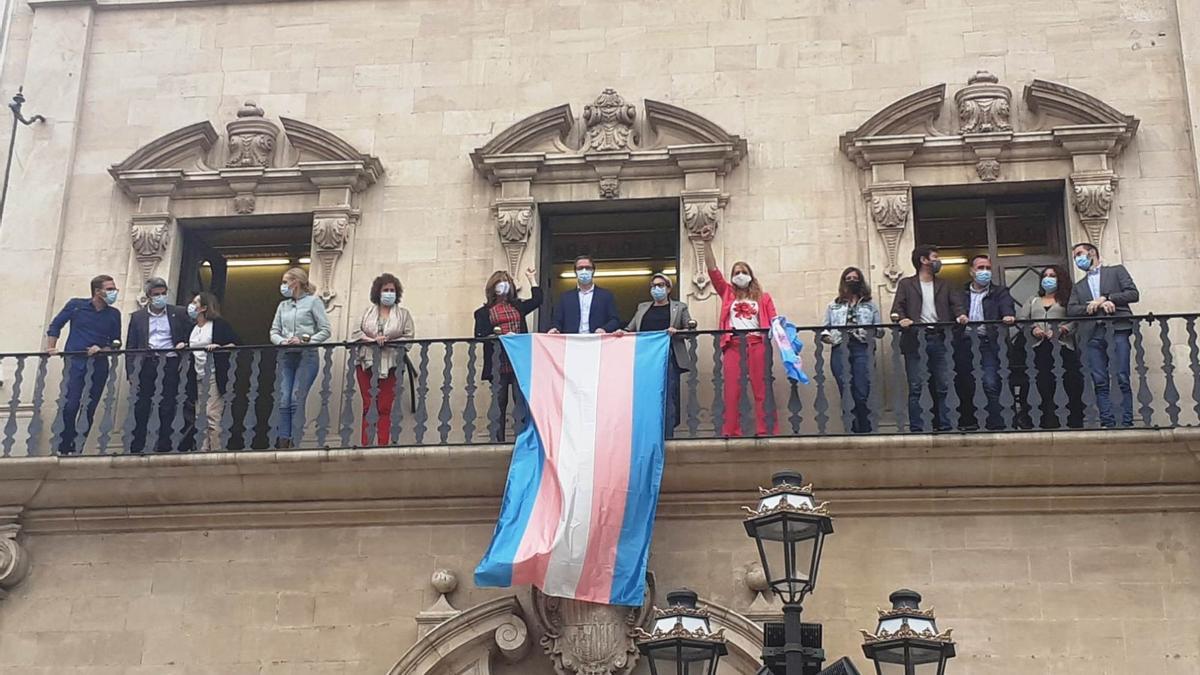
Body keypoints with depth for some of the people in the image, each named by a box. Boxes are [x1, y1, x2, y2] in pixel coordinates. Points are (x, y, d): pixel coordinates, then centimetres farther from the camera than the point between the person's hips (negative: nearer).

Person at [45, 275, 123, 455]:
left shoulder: (114, 314, 9)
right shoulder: (76, 305, 4)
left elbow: (116, 343, 10)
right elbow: (55, 326, 9)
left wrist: (101, 350, -9)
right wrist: (51, 348, -2)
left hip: (99, 364, 3)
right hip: (75, 361, -3)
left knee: (90, 409, 3)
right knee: (70, 406, -13)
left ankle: (79, 449, 10)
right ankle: (64, 449, -7)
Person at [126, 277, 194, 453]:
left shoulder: (179, 313, 8)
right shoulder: (138, 317, 11)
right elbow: (131, 347, 9)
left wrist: (185, 344, -8)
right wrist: (131, 372, -1)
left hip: (170, 365, -1)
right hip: (147, 365, 1)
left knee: (168, 409, 0)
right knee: (141, 409, 0)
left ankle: (164, 448, 5)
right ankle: (136, 449, 4)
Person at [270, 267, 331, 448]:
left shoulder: (313, 301, 2)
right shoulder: (283, 305, 17)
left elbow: (325, 330, -3)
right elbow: (274, 331, 14)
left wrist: (305, 340, -14)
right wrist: (282, 341, -7)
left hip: (306, 356, -5)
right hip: (286, 357, 5)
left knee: (297, 400, -11)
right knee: (284, 401, -2)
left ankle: (295, 443, -7)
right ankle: (283, 442, -2)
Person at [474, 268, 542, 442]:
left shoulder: (518, 307, 17)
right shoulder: (485, 312, 9)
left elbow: (537, 300, 5)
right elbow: (480, 335, -1)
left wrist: (532, 279, 12)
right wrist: (498, 334, -14)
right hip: (497, 364, -2)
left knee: (522, 401, -3)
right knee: (499, 403, 2)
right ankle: (498, 440, 7)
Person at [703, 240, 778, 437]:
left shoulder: (763, 297, 17)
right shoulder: (728, 293, 18)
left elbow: (773, 322, 9)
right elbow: (713, 271, 10)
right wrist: (707, 244, 3)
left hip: (757, 344, -1)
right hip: (733, 345, 1)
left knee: (762, 389, -5)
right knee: (732, 390, -5)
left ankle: (765, 431, -7)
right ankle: (731, 432, -7)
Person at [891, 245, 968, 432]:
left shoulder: (943, 285, 21)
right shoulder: (906, 284, 10)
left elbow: (955, 303, 8)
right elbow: (897, 308, 1)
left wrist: (960, 315, -13)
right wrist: (901, 319, -21)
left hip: (938, 339, 3)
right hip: (915, 341, -3)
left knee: (942, 386, 2)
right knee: (916, 387, -4)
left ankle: (943, 426, 7)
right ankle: (916, 428, -3)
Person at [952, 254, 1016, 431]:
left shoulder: (999, 291, 15)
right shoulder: (961, 293, 20)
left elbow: (1007, 306, -4)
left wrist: (1009, 316, -25)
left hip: (988, 342, -2)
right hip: (965, 342, 2)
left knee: (991, 385, -13)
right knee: (964, 385, 3)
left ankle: (995, 425, -13)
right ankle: (967, 423, 14)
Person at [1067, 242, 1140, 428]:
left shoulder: (1116, 271, 19)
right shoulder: (1078, 287, 27)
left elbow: (1133, 294, 6)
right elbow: (1071, 310, 11)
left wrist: (1105, 299, -3)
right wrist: (1093, 306, -6)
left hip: (1117, 329, -3)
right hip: (1093, 333, 3)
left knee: (1123, 378, -11)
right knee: (1100, 382, -6)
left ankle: (1127, 423, -13)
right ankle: (1108, 423, -8)